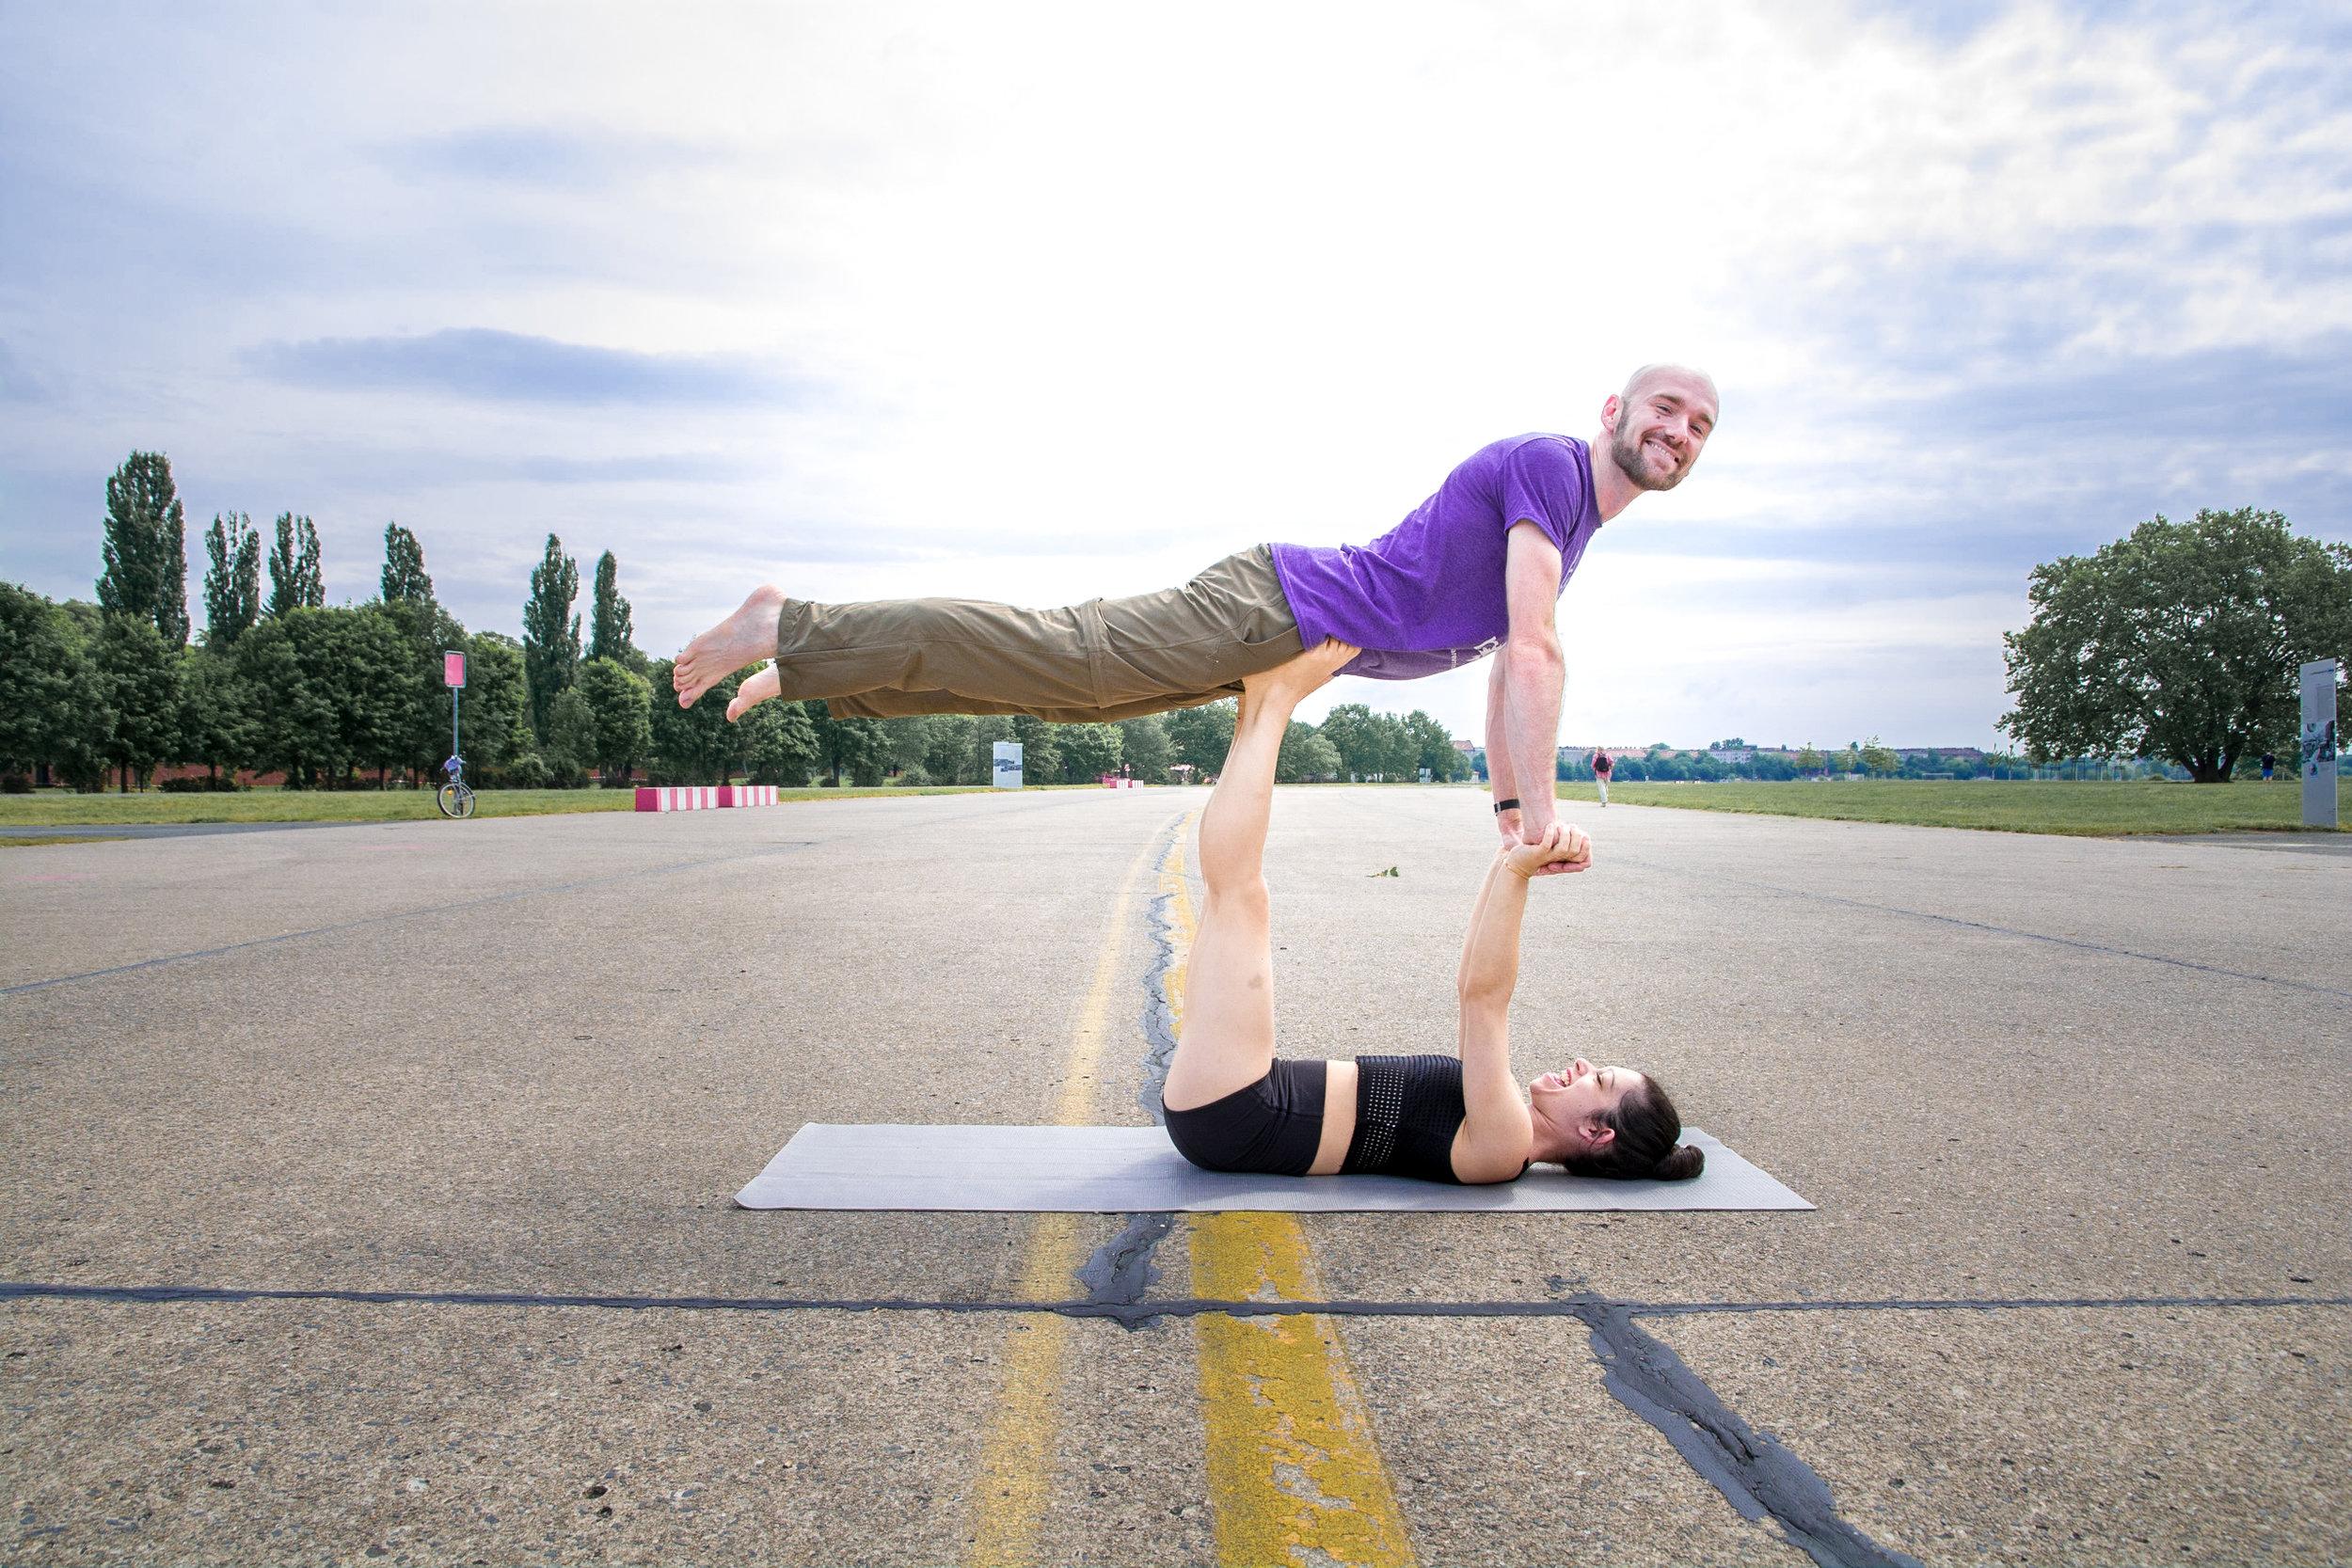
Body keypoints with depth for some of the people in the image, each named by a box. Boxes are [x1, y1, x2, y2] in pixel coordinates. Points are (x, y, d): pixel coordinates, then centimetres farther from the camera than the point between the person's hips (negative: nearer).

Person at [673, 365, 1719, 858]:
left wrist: (1508, 802, 22)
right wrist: (1541, 821, -20)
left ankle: (816, 668, 14)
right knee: (1068, 659, -12)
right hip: (1274, 608, -8)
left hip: (1300, 646, 8)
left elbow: (1511, 663, 26)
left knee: (1069, 676, 7)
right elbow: (1535, 655, -21)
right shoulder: (1549, 464, -12)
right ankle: (795, 630, -6)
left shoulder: (1578, 524, 20)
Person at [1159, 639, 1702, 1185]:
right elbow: (1474, 986, 18)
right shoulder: (1504, 1124, 14)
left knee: (1238, 889, -18)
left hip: (1228, 1120, -8)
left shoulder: (1504, 1145, -12)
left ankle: (1275, 695, -4)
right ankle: (1260, 705, 4)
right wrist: (1510, 861, 8)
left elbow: (1483, 995, -23)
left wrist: (1517, 871, -29)